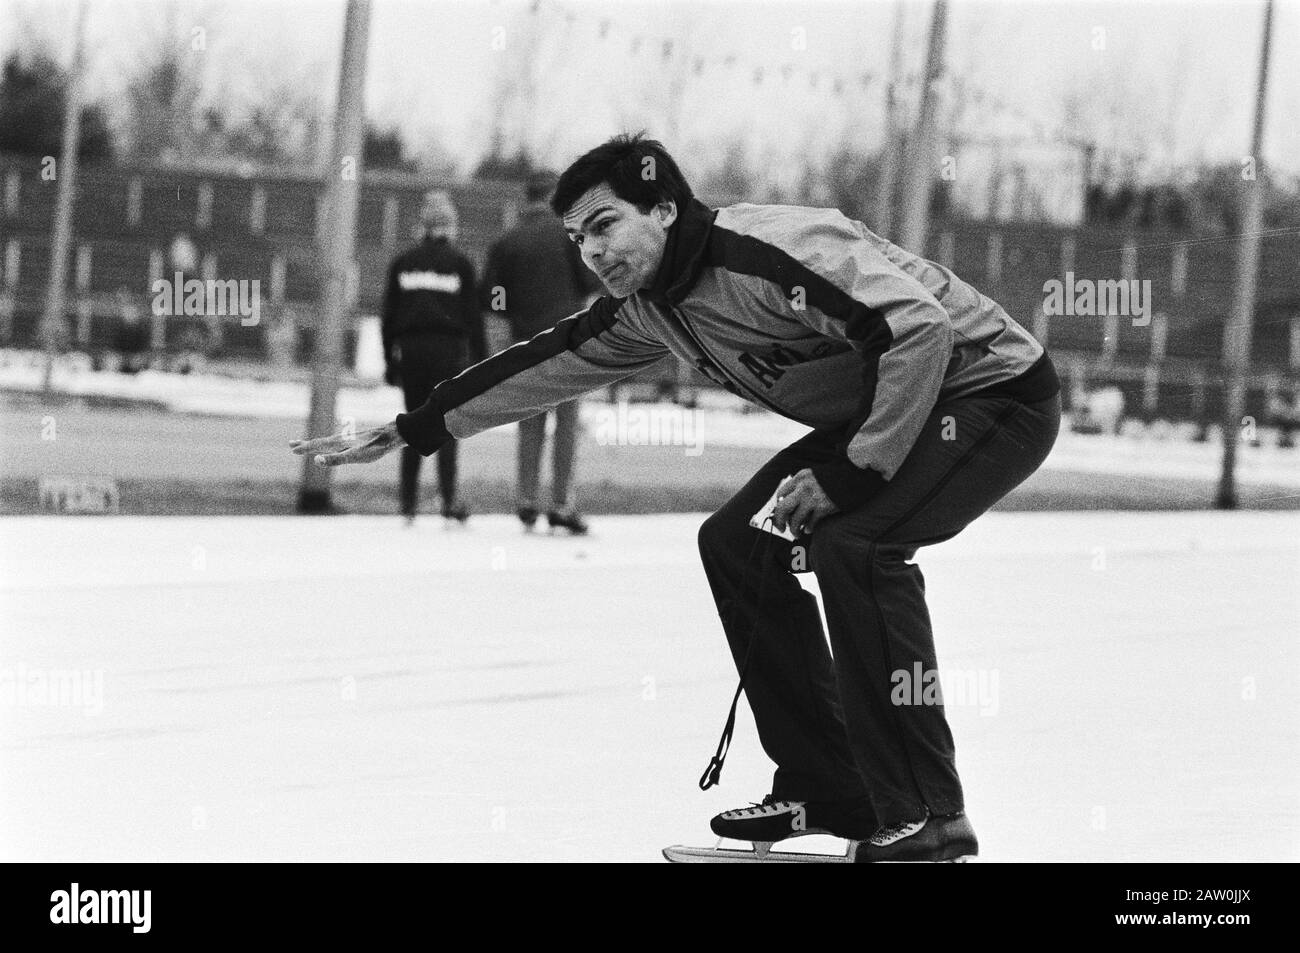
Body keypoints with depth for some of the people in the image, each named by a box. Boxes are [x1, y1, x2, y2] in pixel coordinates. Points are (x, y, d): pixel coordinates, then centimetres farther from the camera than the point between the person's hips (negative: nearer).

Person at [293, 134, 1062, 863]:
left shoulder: (771, 252, -27)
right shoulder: (650, 306, 3)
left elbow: (921, 328, -33)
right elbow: (546, 367, 14)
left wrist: (849, 476, -29)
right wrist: (405, 434, 16)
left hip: (995, 390, -10)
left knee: (852, 544, -29)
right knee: (738, 543, 5)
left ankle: (927, 816, -23)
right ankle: (827, 789, 11)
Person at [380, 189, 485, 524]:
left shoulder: (403, 262, 8)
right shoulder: (460, 263, 0)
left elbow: (389, 313, 10)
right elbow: (472, 315, -1)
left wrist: (390, 358, 15)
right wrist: (480, 360, 3)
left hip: (410, 349, 3)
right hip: (449, 348, -3)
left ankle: (409, 503, 5)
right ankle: (449, 499, -14)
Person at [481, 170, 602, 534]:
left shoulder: (506, 242, 4)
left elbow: (489, 298, 2)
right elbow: (592, 281, -6)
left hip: (526, 340, 3)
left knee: (530, 422, 10)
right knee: (567, 419, 0)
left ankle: (527, 500, 2)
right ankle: (560, 502, -5)